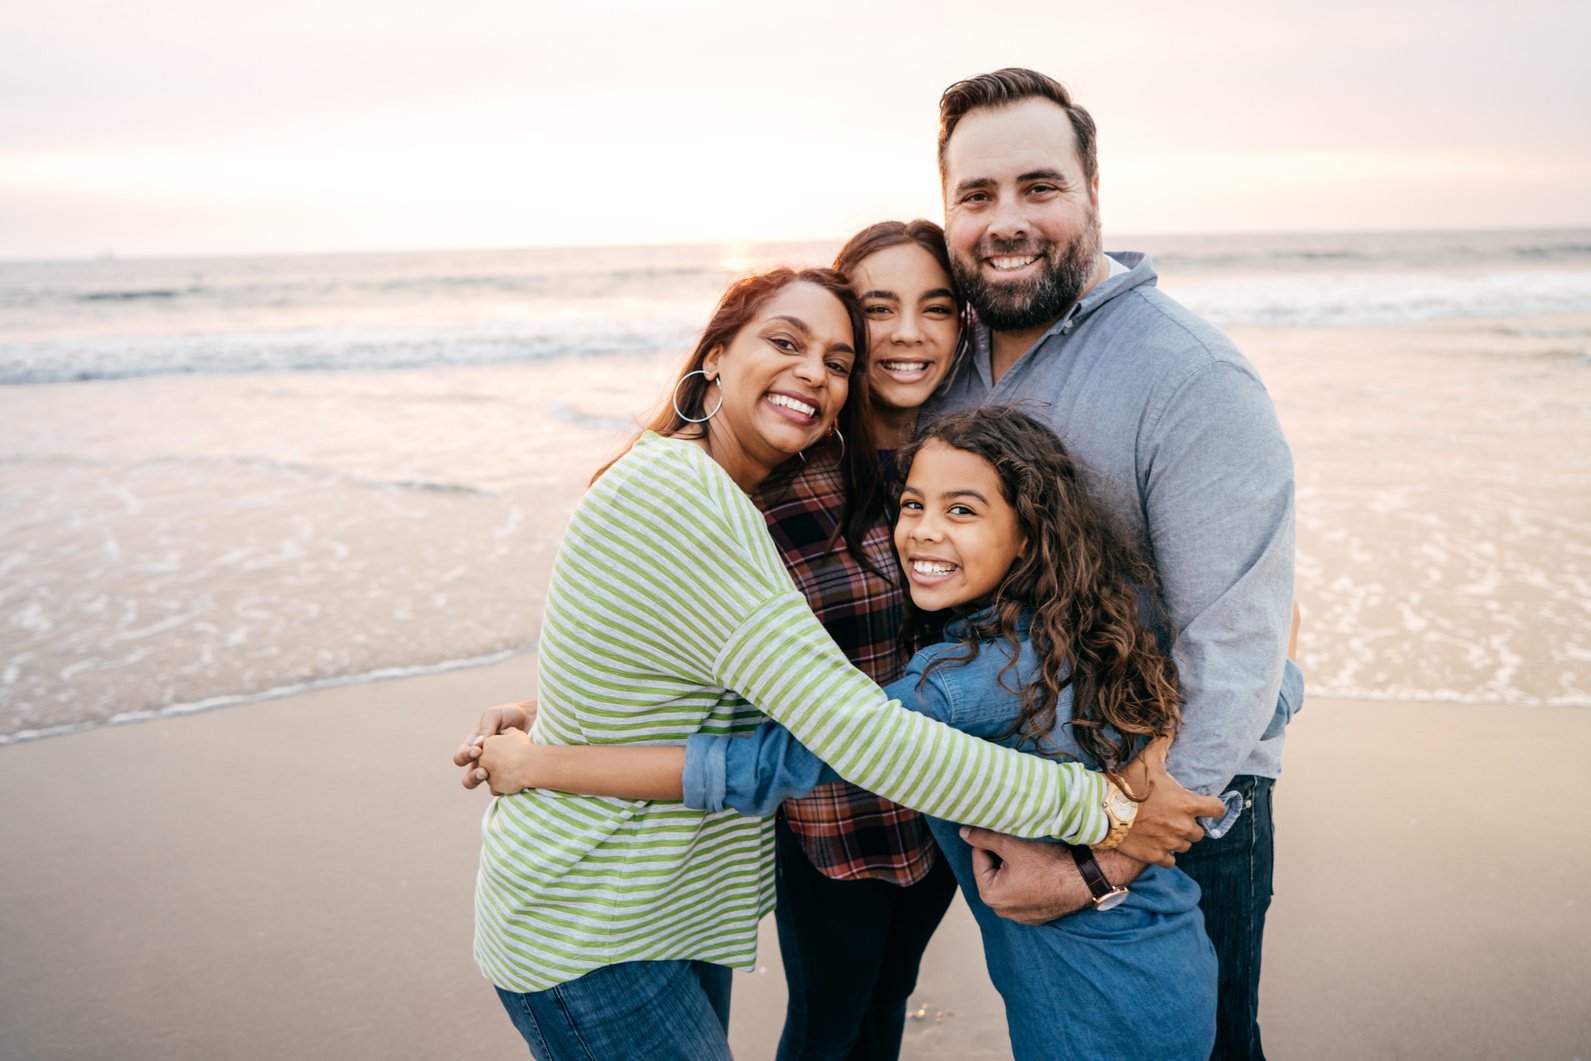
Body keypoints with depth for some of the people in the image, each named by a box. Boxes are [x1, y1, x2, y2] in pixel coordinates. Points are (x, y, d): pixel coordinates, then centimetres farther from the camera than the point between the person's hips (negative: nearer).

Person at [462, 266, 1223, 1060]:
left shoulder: (726, 500, 4)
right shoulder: (673, 495, -28)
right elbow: (855, 733, -32)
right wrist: (1102, 806, -26)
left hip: (678, 903, 9)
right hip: (585, 946, -9)